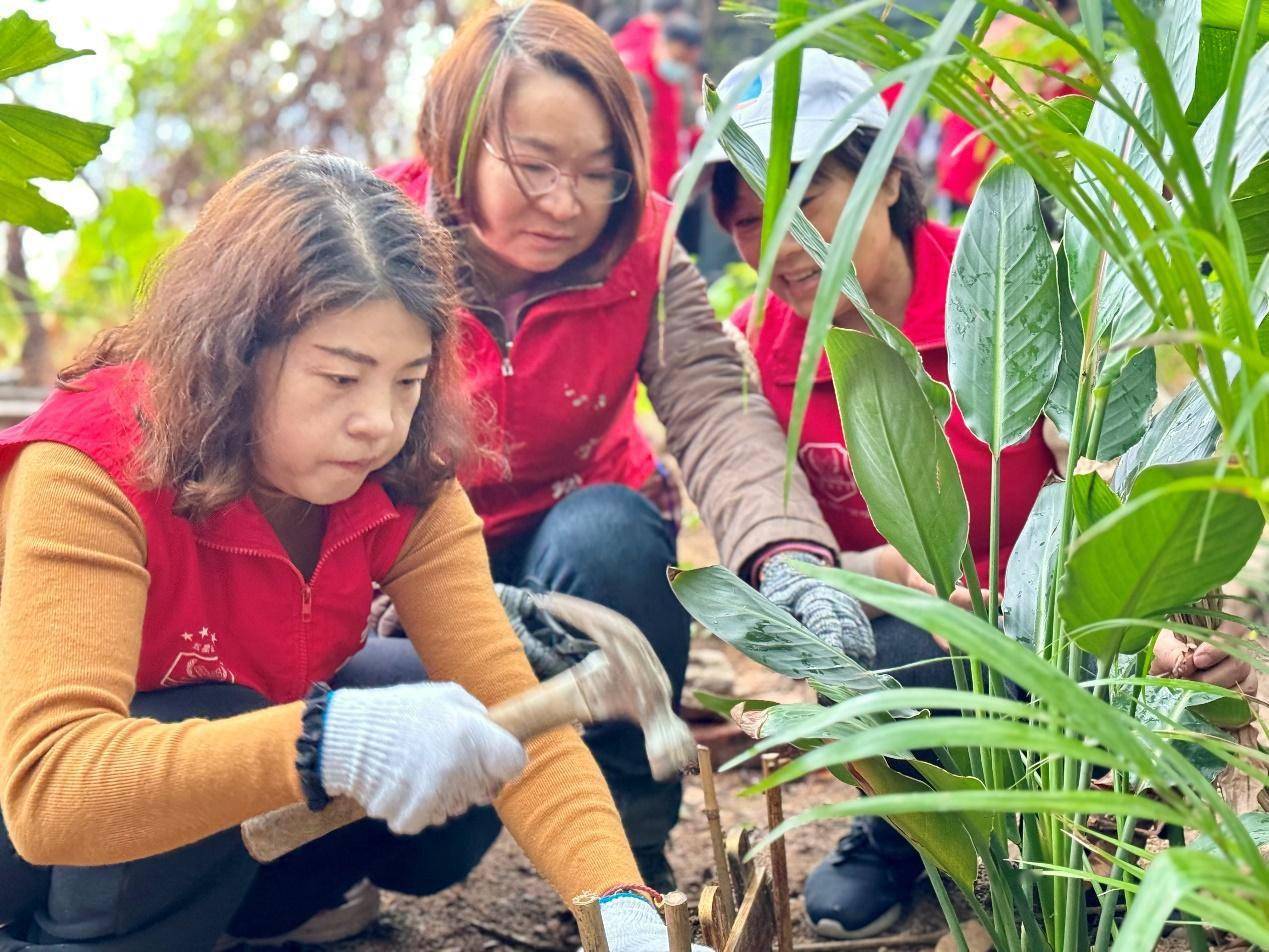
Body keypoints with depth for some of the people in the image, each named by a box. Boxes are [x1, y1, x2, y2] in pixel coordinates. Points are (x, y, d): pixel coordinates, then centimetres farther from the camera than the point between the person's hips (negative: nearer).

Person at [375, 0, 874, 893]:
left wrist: (790, 556, -51)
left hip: (587, 549, 2)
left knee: (607, 531, -35)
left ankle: (632, 851, -15)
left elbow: (716, 410, -29)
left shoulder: (641, 248, -15)